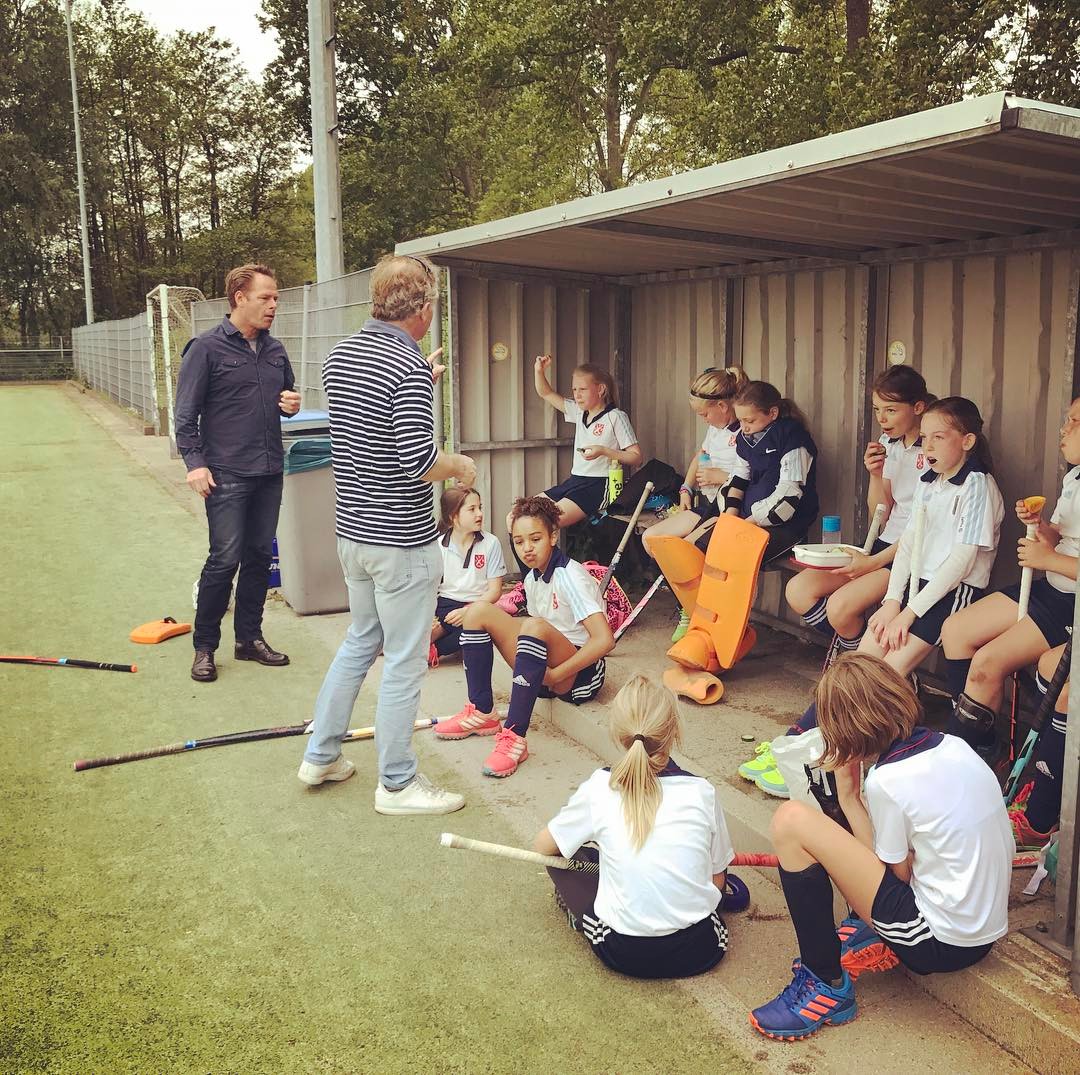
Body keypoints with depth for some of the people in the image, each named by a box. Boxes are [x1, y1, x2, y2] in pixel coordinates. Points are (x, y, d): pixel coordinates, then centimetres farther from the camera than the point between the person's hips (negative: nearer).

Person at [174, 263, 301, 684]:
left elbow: (287, 395, 26)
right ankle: (204, 646, 9)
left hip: (269, 472, 6)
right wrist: (195, 462, -14)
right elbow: (185, 413, -6)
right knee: (225, 558, -5)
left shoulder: (275, 350, 12)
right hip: (226, 474, -6)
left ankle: (249, 637, 23)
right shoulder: (207, 348, -5)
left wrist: (291, 403, 2)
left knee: (259, 557, 11)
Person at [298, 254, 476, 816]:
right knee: (403, 661, 4)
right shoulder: (409, 367, -19)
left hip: (352, 530, 8)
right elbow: (418, 461, -24)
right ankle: (397, 784, 16)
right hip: (401, 541, -8)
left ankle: (320, 755, 32)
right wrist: (461, 466, -5)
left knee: (360, 639, 24)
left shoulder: (340, 355, 6)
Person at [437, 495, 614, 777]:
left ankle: (515, 738, -35)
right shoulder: (532, 578, 6)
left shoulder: (570, 577, -17)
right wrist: (541, 673, -5)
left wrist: (553, 674, -22)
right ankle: (481, 713, -2)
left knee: (535, 627, -37)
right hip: (547, 672, 8)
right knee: (479, 611, -5)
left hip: (582, 673, -8)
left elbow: (604, 640, -28)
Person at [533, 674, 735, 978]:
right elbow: (717, 880, 5)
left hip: (624, 954, -1)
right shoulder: (701, 792, -6)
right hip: (701, 952, 1)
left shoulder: (599, 789, -8)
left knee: (561, 858, 15)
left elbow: (541, 847, 7)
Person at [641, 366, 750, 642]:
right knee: (650, 537, 2)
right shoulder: (715, 427, 12)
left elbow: (746, 481, -23)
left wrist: (721, 477, -16)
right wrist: (686, 488, 18)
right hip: (704, 504, 10)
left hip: (727, 509, -10)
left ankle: (689, 614, -7)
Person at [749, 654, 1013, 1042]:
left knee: (791, 820, -15)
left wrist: (848, 794, -8)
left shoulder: (886, 781, -20)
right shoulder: (953, 746, 2)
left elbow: (898, 875, -8)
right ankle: (876, 936, 13)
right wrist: (851, 793, 7)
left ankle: (825, 986, -4)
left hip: (941, 943, -8)